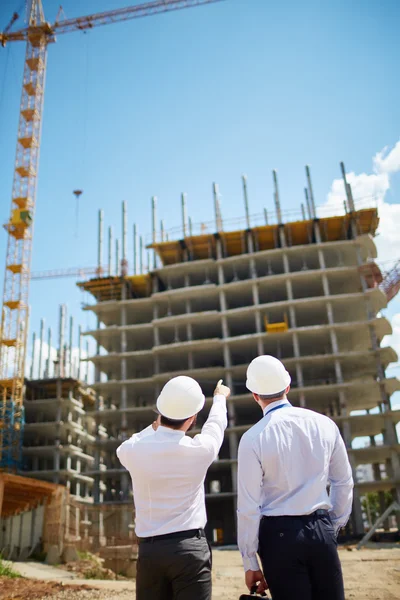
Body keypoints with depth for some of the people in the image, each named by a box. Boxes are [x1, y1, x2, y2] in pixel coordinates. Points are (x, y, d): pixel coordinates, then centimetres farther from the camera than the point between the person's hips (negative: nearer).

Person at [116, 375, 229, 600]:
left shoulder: (134, 450, -5)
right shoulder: (199, 449, -8)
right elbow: (215, 425, 15)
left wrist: (156, 425, 34)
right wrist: (220, 397, 36)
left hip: (149, 550, 3)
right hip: (190, 548, -2)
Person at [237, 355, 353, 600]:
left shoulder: (253, 438, -11)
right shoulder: (324, 424, -1)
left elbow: (249, 506, -9)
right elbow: (344, 482, 9)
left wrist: (250, 563, 0)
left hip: (279, 533, -3)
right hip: (321, 529, 3)